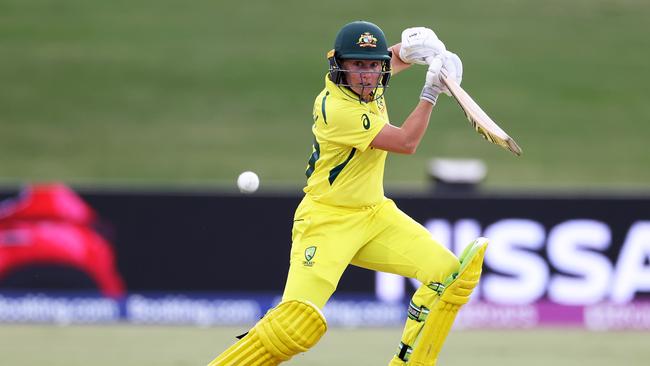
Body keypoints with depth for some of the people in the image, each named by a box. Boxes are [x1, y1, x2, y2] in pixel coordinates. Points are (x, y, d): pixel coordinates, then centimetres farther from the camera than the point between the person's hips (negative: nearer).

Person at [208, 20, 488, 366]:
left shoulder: (369, 86, 1)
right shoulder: (335, 107, -23)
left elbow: (394, 58, 25)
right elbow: (405, 143, -23)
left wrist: (413, 49, 2)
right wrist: (430, 92, -17)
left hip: (375, 216, 8)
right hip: (327, 221, -8)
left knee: (450, 273, -4)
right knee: (301, 322, -24)